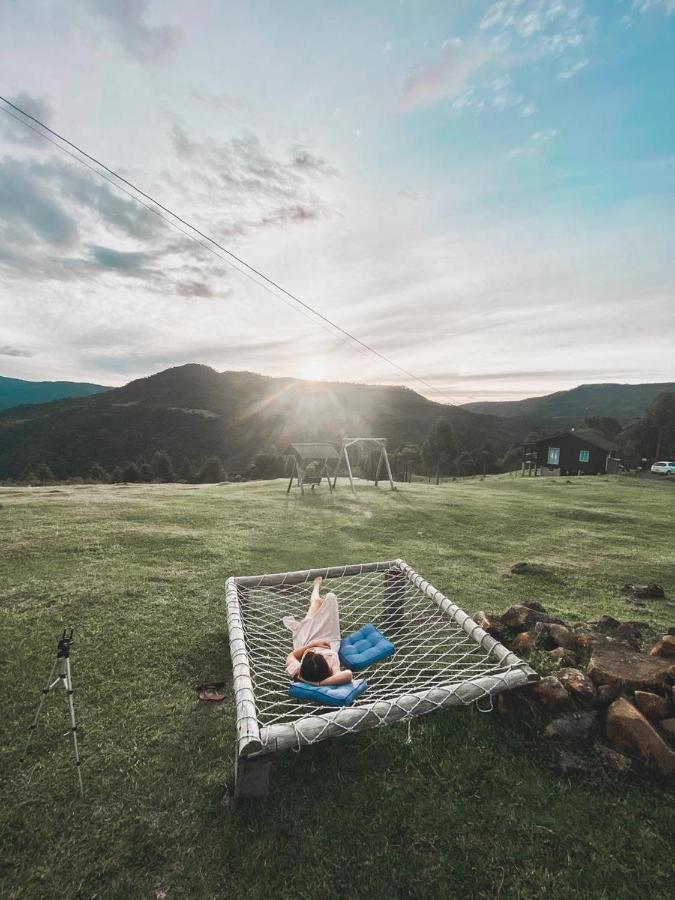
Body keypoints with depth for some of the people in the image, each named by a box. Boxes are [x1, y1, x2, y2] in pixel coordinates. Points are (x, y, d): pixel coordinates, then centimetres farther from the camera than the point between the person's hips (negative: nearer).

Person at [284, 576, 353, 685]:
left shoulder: (298, 673, -43)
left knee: (317, 601, 17)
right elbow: (348, 674, -69)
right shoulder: (331, 673, -48)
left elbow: (290, 656, -23)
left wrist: (312, 644, -34)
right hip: (329, 640, 0)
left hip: (307, 640, 1)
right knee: (330, 596, 12)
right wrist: (321, 683, -63)